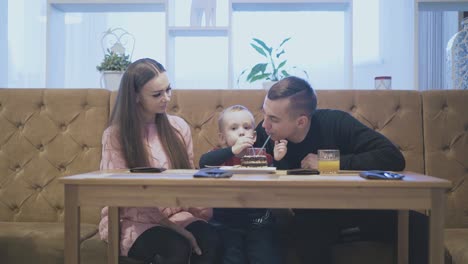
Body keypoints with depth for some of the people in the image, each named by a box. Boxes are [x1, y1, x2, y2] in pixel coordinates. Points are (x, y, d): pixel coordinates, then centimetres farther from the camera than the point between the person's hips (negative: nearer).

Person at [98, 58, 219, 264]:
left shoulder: (179, 127, 4)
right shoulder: (115, 135, -8)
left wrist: (201, 207, -13)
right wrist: (172, 226, -23)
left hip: (175, 212, 4)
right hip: (130, 220, -4)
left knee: (209, 237, -28)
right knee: (177, 247, -33)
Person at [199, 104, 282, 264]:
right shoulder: (221, 155, 0)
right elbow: (204, 162, -23)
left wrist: (278, 160, -20)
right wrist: (233, 150, -34)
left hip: (258, 221, 1)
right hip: (226, 222, -1)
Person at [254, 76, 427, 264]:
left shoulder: (335, 123, -19)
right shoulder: (264, 134, -13)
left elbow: (394, 158, -27)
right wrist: (276, 162, -29)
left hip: (362, 208, 0)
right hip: (314, 219, 1)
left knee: (418, 228, -22)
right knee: (308, 232, -33)